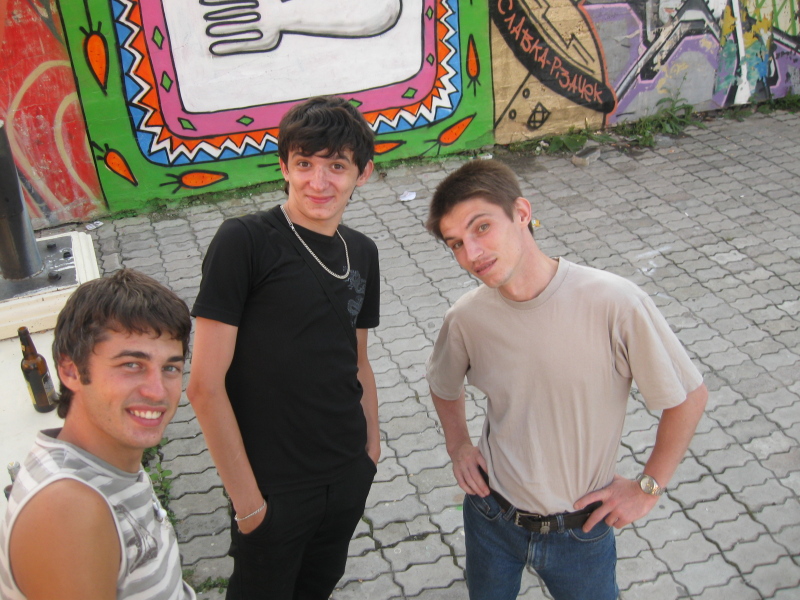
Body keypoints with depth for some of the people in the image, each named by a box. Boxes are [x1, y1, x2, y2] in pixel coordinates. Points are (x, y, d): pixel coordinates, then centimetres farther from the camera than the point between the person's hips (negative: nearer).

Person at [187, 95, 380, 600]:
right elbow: (205, 385, -18)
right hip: (273, 485, -5)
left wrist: (372, 445, 10)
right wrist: (248, 498, -15)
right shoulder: (244, 242, -17)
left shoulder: (362, 253, 3)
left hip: (350, 477, 6)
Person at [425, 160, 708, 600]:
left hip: (581, 530, -2)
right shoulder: (466, 318, -15)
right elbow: (443, 385, 9)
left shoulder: (615, 304, -27)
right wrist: (457, 444, -1)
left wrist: (648, 487, -8)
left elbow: (688, 398, -13)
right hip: (490, 517, 3)